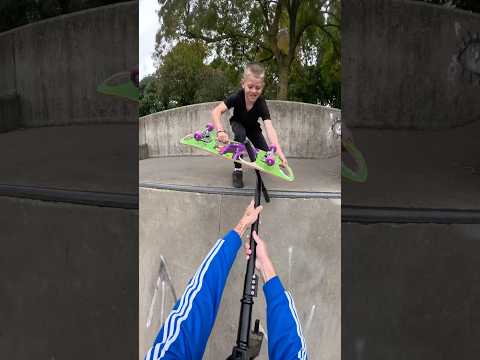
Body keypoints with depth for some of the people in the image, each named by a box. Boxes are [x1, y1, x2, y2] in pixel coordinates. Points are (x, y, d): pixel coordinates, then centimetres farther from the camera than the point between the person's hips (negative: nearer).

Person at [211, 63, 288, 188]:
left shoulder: (262, 103, -36)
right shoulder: (238, 96, -36)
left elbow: (269, 128, -48)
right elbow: (216, 111, -44)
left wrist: (279, 152, -62)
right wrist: (220, 130, -62)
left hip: (253, 128, 1)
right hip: (238, 124, -1)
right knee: (240, 134, -37)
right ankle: (237, 170, -20)